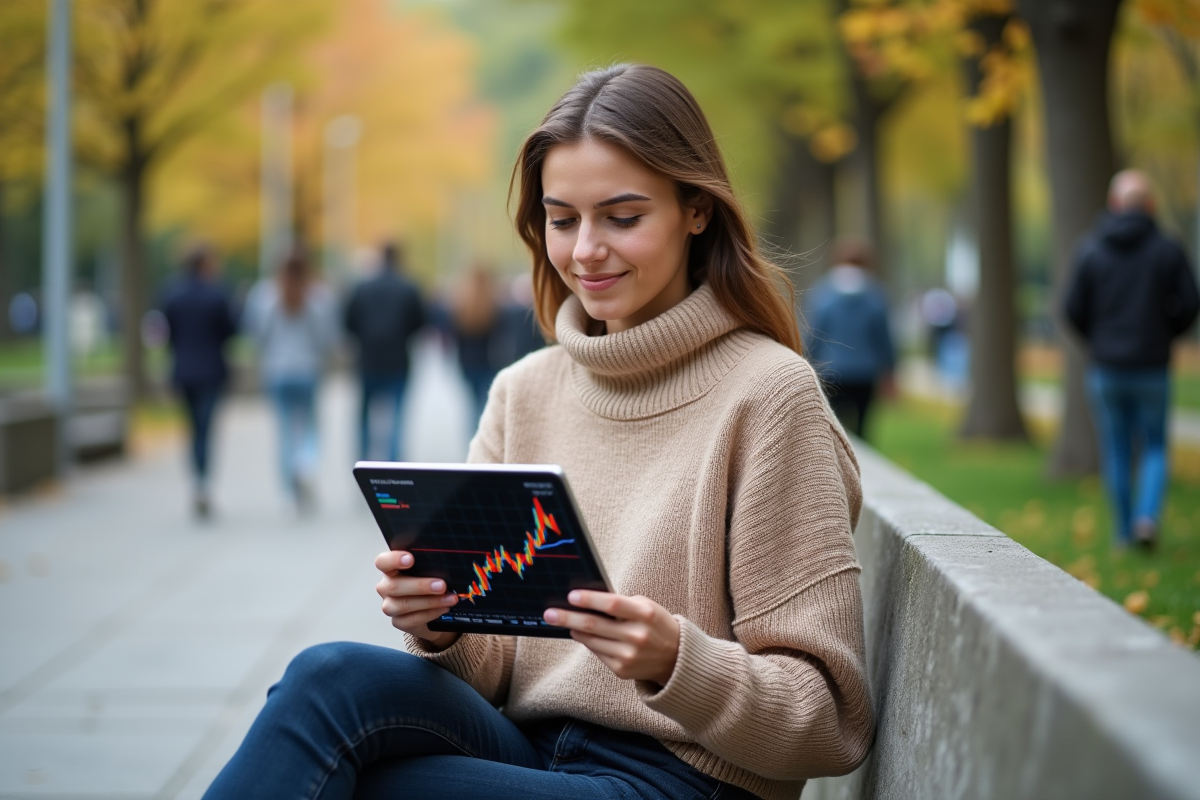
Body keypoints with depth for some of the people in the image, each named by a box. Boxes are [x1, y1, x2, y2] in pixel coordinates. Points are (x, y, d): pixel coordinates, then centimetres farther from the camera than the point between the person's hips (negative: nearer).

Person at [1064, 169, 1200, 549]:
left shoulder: (1090, 250, -4)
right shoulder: (1169, 251, -6)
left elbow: (1073, 308, -4)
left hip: (1106, 366, 1)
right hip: (1152, 368, -1)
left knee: (1116, 453, 12)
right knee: (1154, 449, 13)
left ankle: (1125, 531, 17)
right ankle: (1148, 516, -7)